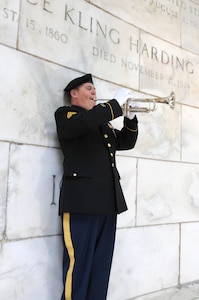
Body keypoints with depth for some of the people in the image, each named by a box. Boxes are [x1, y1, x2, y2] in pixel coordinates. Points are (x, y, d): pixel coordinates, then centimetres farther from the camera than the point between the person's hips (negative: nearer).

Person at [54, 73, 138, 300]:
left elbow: (126, 142, 26)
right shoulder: (65, 114, 4)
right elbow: (86, 121, -19)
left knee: (101, 264, 10)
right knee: (78, 263, -4)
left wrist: (131, 116, 11)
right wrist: (116, 102, -8)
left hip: (108, 200, 7)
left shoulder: (102, 121, 26)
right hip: (82, 200, -7)